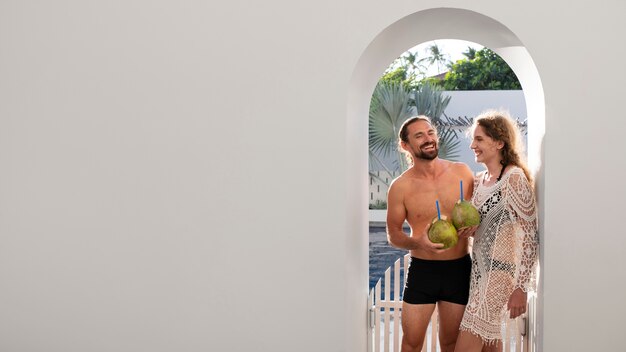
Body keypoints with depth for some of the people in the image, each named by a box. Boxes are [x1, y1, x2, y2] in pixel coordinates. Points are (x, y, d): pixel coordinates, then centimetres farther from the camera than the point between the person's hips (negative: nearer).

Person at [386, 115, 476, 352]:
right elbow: (393, 235, 1)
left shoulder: (462, 172, -2)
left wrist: (472, 226, -13)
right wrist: (419, 242, -19)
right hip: (422, 270, -1)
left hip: (459, 269, 2)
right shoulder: (401, 187, -7)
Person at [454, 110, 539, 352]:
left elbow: (531, 237, -15)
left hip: (500, 272, -8)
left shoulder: (514, 178, -14)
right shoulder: (479, 180, 10)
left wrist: (521, 288, -17)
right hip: (479, 268, 8)